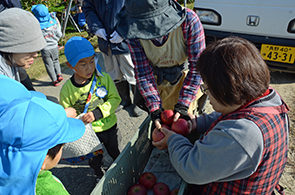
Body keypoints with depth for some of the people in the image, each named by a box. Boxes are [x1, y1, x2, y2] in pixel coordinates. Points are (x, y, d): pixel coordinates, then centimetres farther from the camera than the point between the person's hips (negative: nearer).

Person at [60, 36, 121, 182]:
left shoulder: (104, 78, -16)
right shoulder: (67, 89, -16)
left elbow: (115, 99, -15)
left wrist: (97, 113, -28)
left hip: (109, 127, 1)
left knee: (114, 151, 27)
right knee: (94, 158, 22)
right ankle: (99, 175, 55)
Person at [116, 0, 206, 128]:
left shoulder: (188, 21, -33)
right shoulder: (134, 32, -25)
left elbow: (197, 66, -27)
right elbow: (143, 72, -19)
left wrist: (183, 105, -30)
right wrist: (155, 108, -27)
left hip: (184, 79, -1)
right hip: (156, 81, 2)